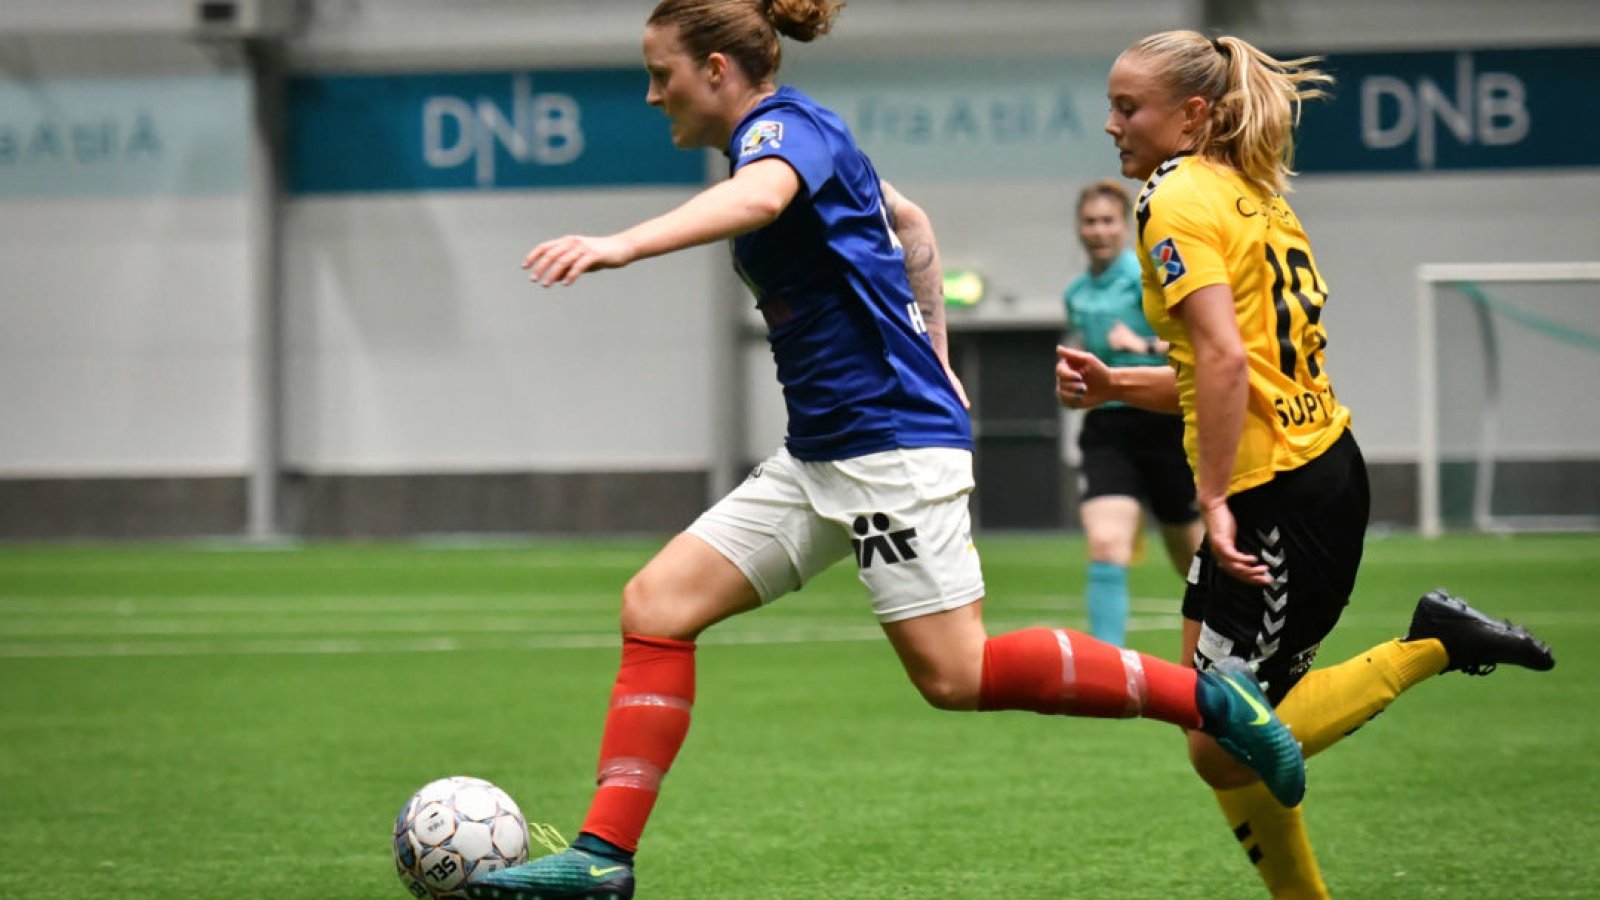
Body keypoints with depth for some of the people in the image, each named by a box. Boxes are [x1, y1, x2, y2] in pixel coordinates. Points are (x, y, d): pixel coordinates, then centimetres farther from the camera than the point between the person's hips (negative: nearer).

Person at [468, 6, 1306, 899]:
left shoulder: (785, 123, -13)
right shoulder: (806, 138, 16)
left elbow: (758, 196, -38)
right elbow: (909, 220, 32)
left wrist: (622, 246, -53)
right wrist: (931, 356, 32)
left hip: (891, 440, -10)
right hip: (820, 456, 10)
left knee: (957, 674, -12)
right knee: (656, 605, -1)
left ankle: (1207, 696, -1)